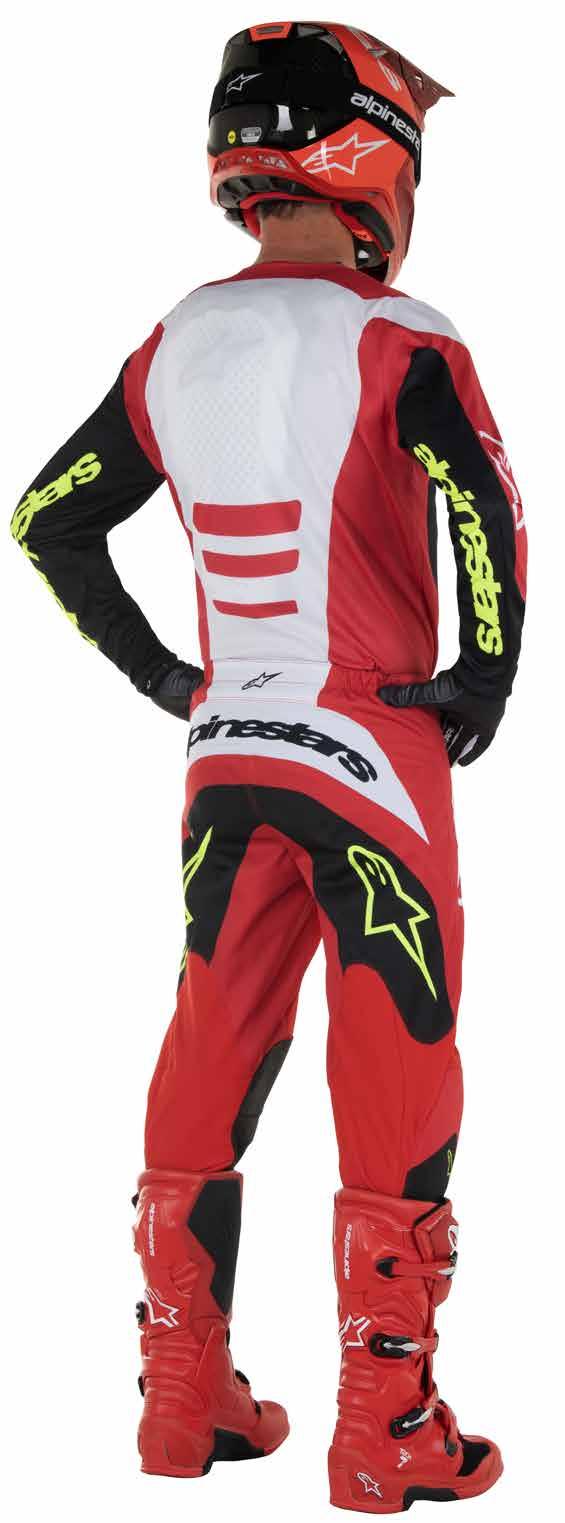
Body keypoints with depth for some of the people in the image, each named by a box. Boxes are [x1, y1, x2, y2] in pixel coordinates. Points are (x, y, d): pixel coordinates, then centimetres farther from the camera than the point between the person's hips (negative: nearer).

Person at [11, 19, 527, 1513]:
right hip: (375, 756, -6)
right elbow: (486, 517, -24)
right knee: (396, 1091, 1)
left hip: (226, 755, 6)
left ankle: (186, 1403, 20)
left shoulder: (178, 346, 6)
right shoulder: (396, 342, -12)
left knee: (210, 1067, 13)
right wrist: (484, 685, -9)